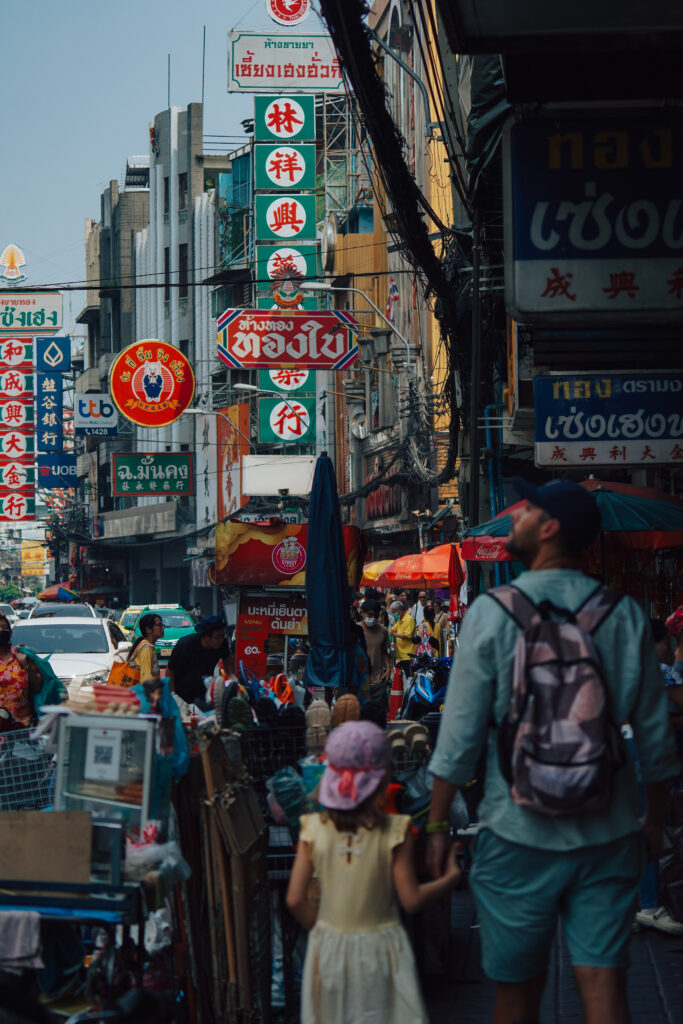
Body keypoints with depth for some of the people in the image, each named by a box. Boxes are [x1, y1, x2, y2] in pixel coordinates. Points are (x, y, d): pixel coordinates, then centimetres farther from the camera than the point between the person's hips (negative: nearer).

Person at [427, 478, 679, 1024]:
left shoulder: (493, 611, -7)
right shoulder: (624, 614, 1)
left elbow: (460, 736, -7)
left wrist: (437, 825, 3)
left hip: (520, 831, -2)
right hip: (609, 831, 2)